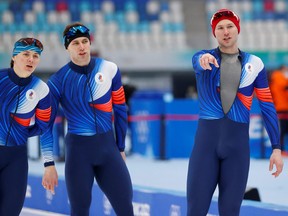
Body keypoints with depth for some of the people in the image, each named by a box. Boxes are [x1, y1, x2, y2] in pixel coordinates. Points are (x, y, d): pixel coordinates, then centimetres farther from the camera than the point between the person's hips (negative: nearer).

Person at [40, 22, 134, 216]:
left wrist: (121, 147, 11)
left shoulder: (109, 69, -1)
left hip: (107, 145, 2)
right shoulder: (58, 80, -6)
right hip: (78, 149, -2)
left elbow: (120, 109, 9)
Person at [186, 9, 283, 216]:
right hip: (207, 138, -1)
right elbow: (198, 62, -23)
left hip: (238, 141, 1)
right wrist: (205, 59, -48)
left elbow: (267, 106, 8)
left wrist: (277, 147, 3)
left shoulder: (254, 64, 6)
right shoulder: (203, 57, 3)